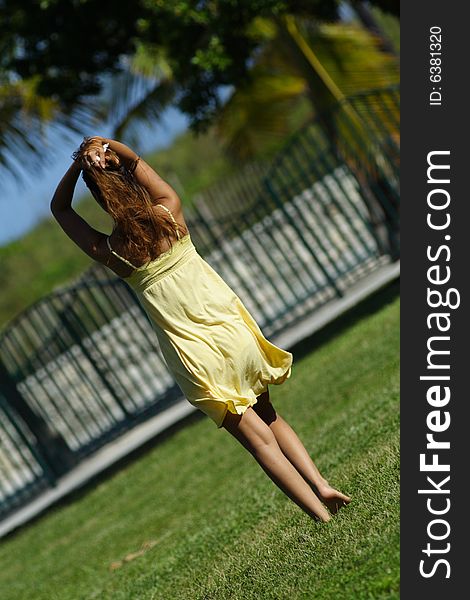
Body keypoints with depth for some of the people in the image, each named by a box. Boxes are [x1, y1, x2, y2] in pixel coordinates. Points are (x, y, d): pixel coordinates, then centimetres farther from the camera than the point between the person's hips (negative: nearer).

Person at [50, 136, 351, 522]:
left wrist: (78, 164, -2)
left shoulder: (111, 251, -8)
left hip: (197, 360, -3)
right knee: (270, 419, 23)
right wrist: (112, 147, -4)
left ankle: (323, 515, -3)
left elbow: (59, 208, 9)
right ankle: (322, 485, 11)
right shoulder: (170, 212, -4)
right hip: (234, 335, 3)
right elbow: (136, 161, 13)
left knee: (258, 438, 2)